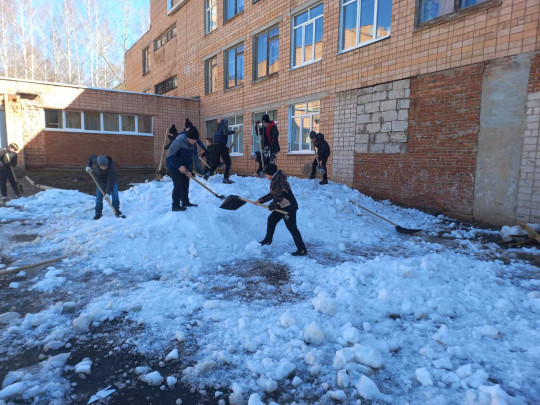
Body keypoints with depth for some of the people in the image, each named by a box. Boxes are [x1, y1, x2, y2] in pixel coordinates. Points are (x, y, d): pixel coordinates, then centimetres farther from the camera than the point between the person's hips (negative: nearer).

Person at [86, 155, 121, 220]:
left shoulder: (111, 167, -38)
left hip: (111, 180, -3)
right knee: (99, 197, -3)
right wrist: (88, 166, -13)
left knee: (115, 195, -13)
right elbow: (91, 157, -1)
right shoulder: (96, 160, -27)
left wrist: (108, 193, -39)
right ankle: (98, 213, 9)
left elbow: (110, 181, -37)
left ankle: (116, 210, 5)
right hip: (100, 181, 3)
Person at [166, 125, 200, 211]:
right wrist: (178, 166, -28)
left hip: (183, 167, 9)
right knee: (178, 185, -10)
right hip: (174, 166, -9)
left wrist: (189, 171, -6)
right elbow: (170, 155, -24)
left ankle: (185, 202, 29)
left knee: (185, 184, 14)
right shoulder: (179, 141, -21)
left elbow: (190, 159, 8)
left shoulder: (191, 145, 6)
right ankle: (175, 205, -2)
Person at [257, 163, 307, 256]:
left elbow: (278, 197, -23)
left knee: (292, 227, -7)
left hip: (289, 207, -11)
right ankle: (268, 240, 38)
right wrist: (261, 201, 23)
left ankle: (302, 250, -2)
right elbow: (272, 194, 21)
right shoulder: (275, 180, 12)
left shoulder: (277, 181, -21)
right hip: (282, 206, 11)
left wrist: (271, 206, -6)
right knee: (271, 219, 20)